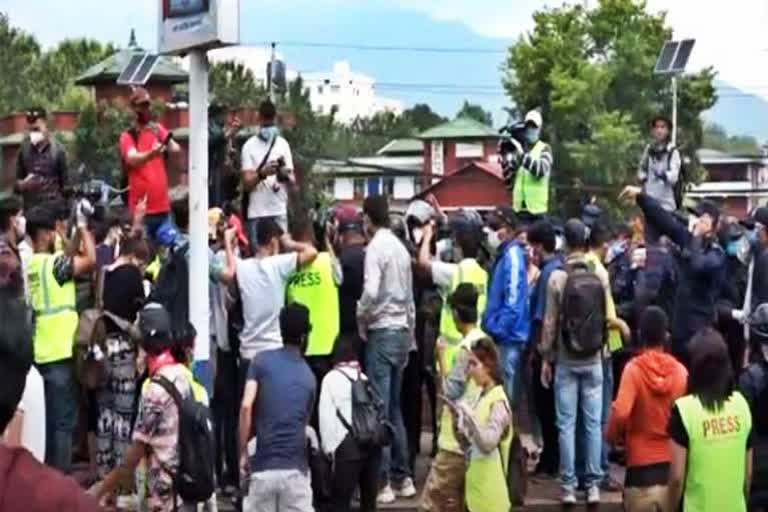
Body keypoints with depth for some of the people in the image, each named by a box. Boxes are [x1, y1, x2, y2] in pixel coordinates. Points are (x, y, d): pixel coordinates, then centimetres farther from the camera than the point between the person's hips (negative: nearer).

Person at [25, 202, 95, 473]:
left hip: (41, 352, 8)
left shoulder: (31, 264, 10)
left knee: (49, 420, 15)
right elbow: (90, 260, -22)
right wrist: (82, 224, -12)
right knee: (63, 421, -3)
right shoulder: (53, 263, -16)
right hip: (59, 352, -8)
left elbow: (73, 259, 19)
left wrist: (79, 230, 14)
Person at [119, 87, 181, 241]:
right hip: (140, 208, -4)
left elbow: (176, 149, -2)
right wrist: (151, 154, -38)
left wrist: (170, 145, -25)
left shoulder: (158, 129, 12)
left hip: (163, 205, 4)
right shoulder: (127, 136, -1)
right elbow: (132, 159, -19)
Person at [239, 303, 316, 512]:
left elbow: (246, 406, -10)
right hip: (295, 469, 1)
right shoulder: (308, 376, 12)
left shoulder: (262, 361, 3)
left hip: (263, 467, -1)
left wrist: (243, 452, -1)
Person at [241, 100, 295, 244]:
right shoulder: (249, 146, 2)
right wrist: (262, 173, -23)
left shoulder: (283, 144, 11)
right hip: (257, 213, -2)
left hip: (280, 211, 2)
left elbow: (293, 181, 8)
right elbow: (246, 183, -4)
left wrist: (285, 175, -14)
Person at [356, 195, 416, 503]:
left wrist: (361, 317, -6)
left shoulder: (375, 247, -11)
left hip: (382, 332, -8)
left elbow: (371, 291, -23)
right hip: (401, 331, 8)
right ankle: (402, 477, 18)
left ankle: (383, 482, -3)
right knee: (394, 408, 14)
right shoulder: (401, 247, 12)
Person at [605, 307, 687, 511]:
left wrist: (612, 436, -1)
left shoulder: (634, 369, -10)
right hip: (673, 468, 3)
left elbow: (620, 413, -21)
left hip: (641, 471, -3)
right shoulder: (680, 371, -1)